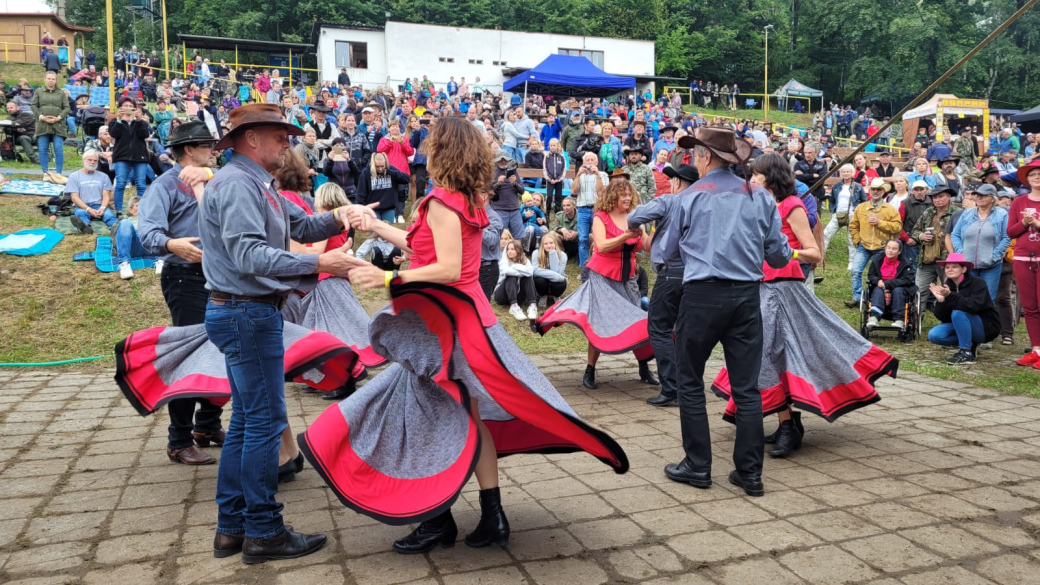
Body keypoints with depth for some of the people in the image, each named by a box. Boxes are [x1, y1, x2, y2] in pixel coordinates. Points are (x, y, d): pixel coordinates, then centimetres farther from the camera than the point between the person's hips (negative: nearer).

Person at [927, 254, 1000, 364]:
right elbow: (941, 317, -6)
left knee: (957, 313, -32)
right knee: (934, 335, -16)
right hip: (962, 327, 6)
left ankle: (966, 353, -23)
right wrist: (940, 300, -25)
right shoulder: (947, 286, -1)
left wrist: (950, 296, -43)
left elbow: (974, 306, -34)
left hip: (986, 328, -6)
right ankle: (969, 344, 4)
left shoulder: (977, 283, -16)